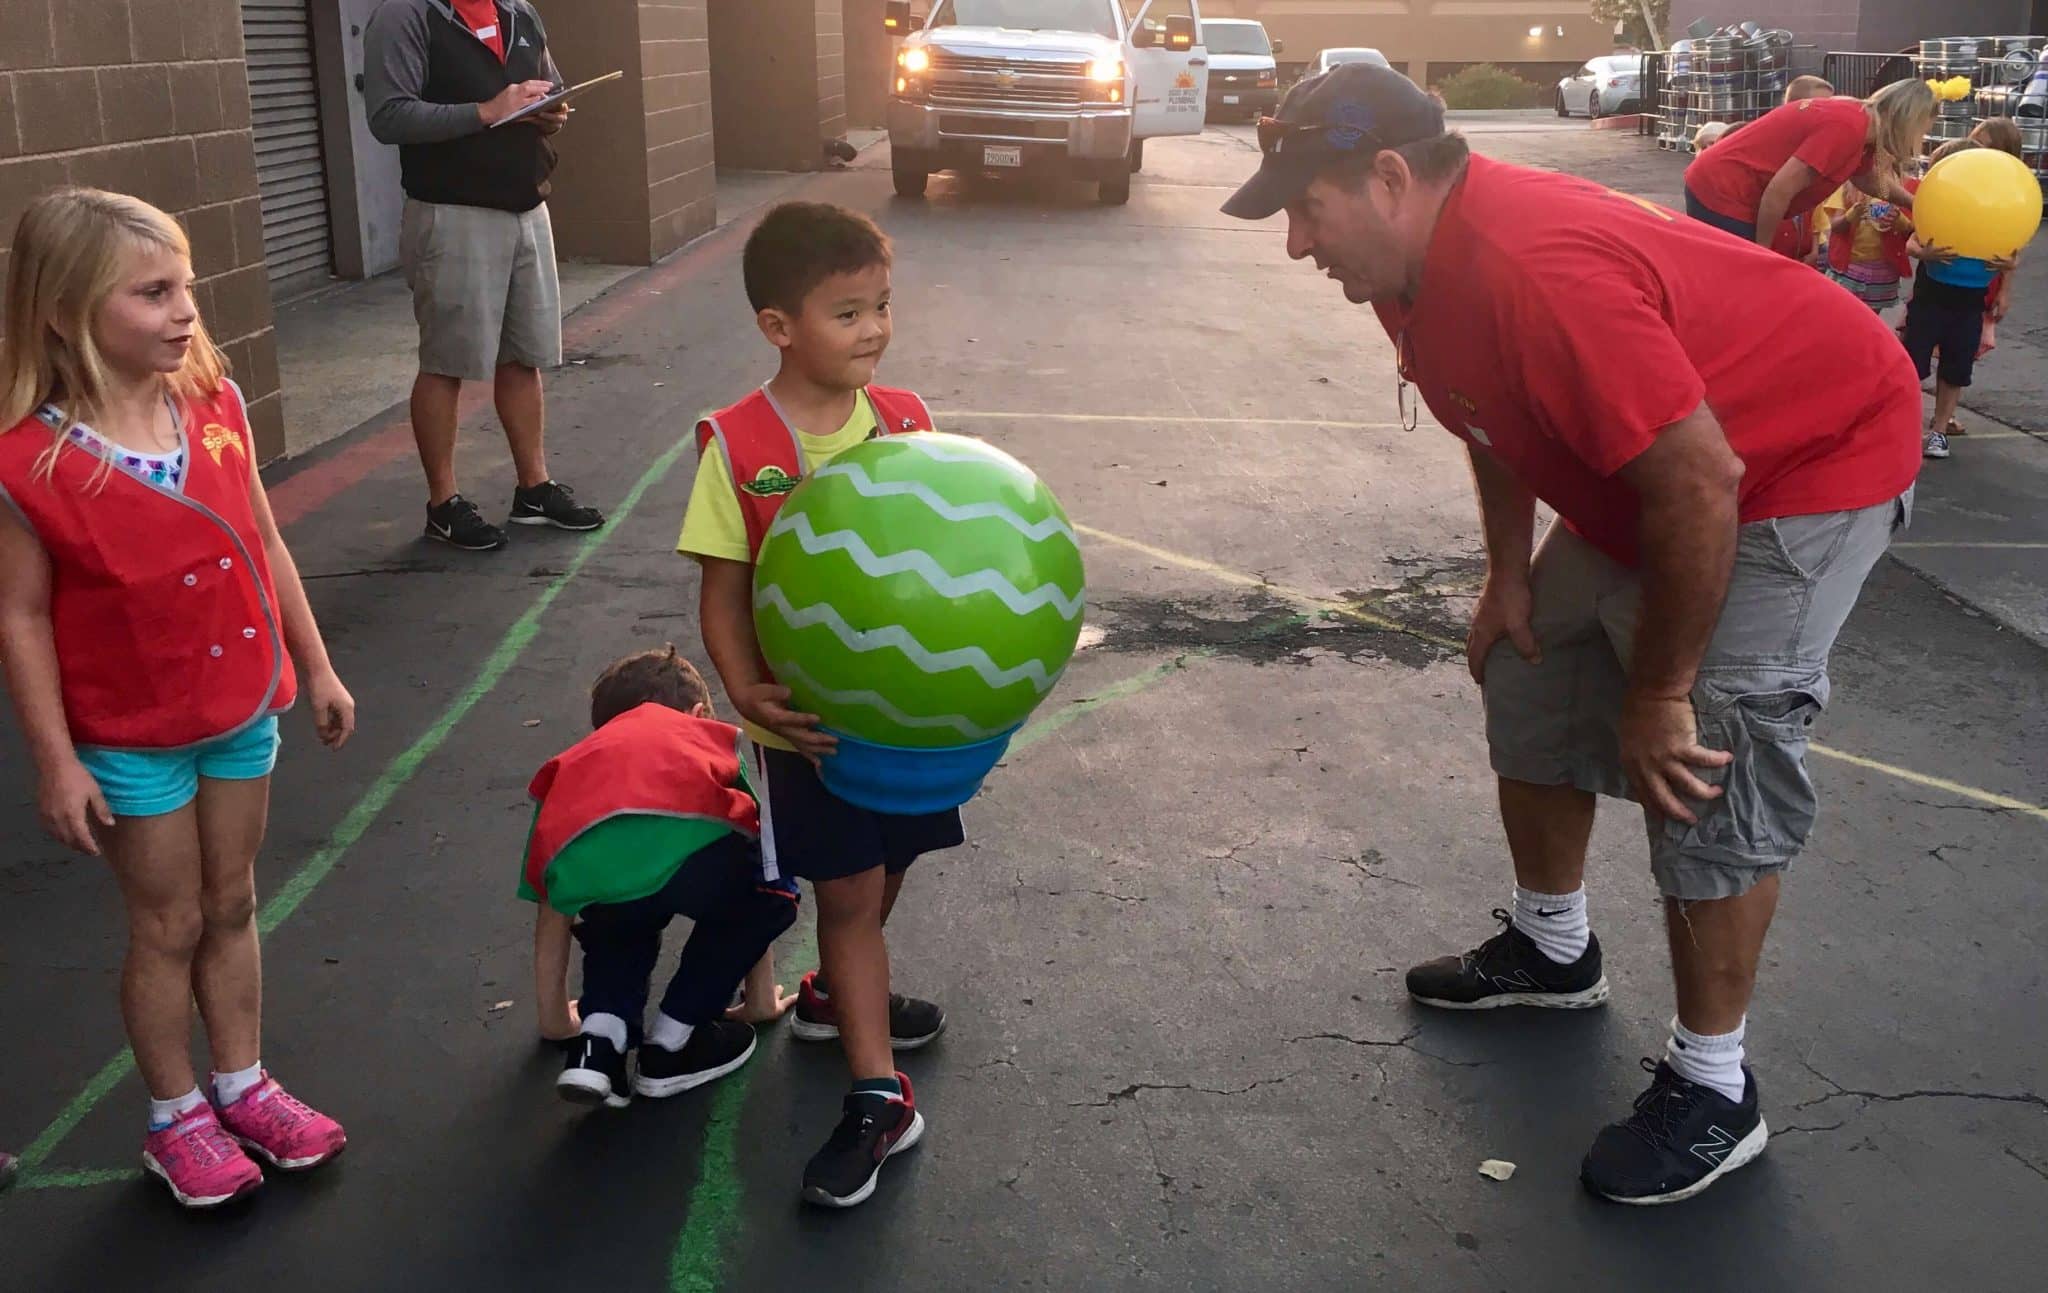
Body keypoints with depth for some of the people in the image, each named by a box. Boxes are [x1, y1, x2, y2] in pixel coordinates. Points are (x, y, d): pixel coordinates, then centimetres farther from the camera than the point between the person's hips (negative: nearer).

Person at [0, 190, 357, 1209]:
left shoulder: (214, 406, -7)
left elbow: (265, 547, 3)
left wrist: (316, 668, 8)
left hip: (242, 710, 5)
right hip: (132, 739, -4)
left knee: (232, 907, 18)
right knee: (169, 926, 10)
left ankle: (244, 1086, 35)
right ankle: (175, 1118, 30)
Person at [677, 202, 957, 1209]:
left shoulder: (904, 419, -4)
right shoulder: (736, 446, -15)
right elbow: (722, 590, -11)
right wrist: (746, 690, -26)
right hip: (808, 719, -4)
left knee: (883, 871, 21)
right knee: (846, 892, 1)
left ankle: (837, 996, 50)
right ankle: (879, 1097, 11)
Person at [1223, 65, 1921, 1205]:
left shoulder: (1536, 271, -36)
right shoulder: (1416, 267, -5)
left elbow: (1700, 483, -35)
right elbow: (1499, 423, 14)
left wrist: (1658, 694, -26)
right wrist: (1509, 576, 9)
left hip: (1815, 459, -10)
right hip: (1642, 481, 10)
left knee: (1708, 762, -16)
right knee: (1530, 677, 14)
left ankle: (1714, 1091, 0)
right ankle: (1553, 951, 34)